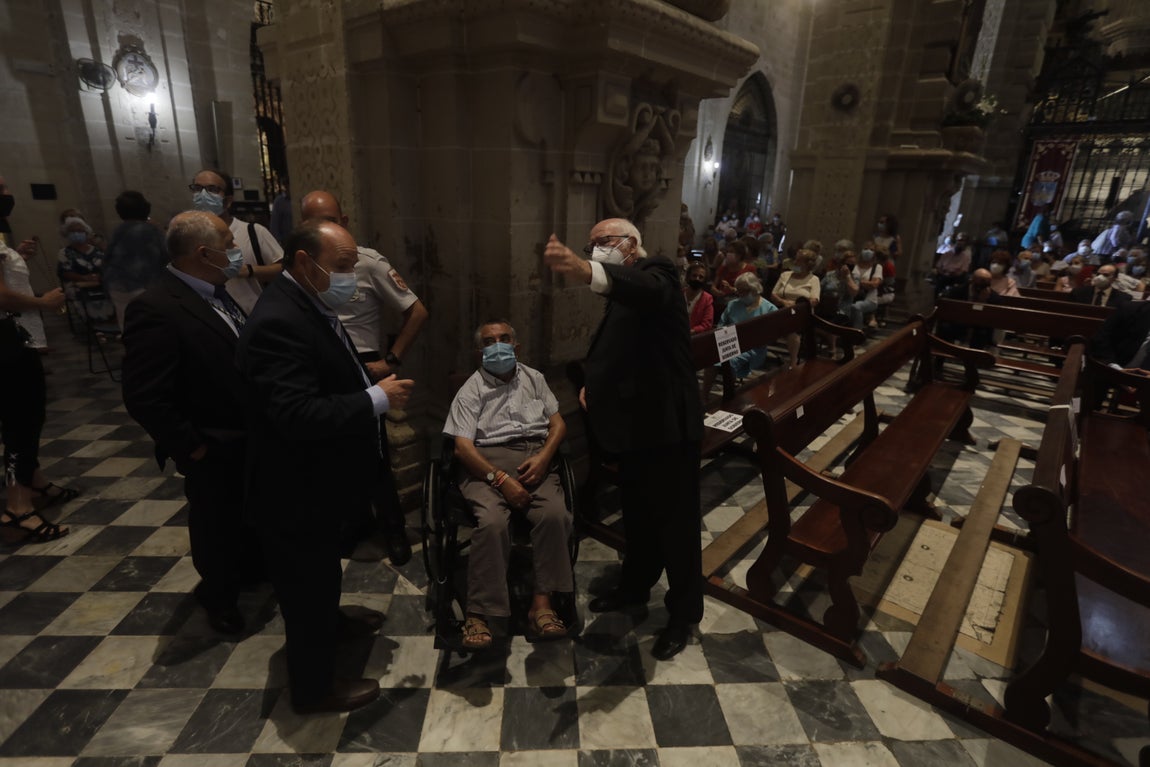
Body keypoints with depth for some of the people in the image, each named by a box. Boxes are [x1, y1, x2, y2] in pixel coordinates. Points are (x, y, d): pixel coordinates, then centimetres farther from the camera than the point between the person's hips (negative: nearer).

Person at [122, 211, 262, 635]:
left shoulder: (213, 292, 0)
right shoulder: (155, 309, -27)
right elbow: (144, 398, -28)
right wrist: (191, 446, -18)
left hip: (247, 437, 7)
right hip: (214, 449, -7)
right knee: (217, 523, 16)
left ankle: (250, 566, 51)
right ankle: (218, 593, 42)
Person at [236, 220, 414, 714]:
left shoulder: (308, 304, 4)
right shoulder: (278, 323, -29)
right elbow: (297, 414, -36)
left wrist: (372, 388, 0)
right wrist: (376, 399, -29)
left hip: (317, 482, 10)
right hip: (296, 491, -10)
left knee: (320, 572, 31)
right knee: (306, 583, 10)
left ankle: (327, 621, 55)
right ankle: (314, 686, 32)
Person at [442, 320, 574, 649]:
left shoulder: (534, 378, 19)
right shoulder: (471, 390, 7)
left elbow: (558, 423, 15)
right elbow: (462, 447, -4)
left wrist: (544, 456, -6)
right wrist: (501, 479, -17)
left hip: (535, 459, 3)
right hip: (487, 463, -2)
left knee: (554, 514, -27)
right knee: (493, 521, -31)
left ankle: (542, 602, -18)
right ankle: (478, 613, -21)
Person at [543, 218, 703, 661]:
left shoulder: (655, 274, -12)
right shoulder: (620, 297, 17)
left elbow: (646, 291, -37)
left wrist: (587, 274, -56)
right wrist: (591, 382, 3)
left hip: (666, 426, -8)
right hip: (636, 425, 9)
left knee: (676, 523, 5)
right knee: (637, 516, 22)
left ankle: (683, 613, 23)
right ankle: (635, 586, 42)